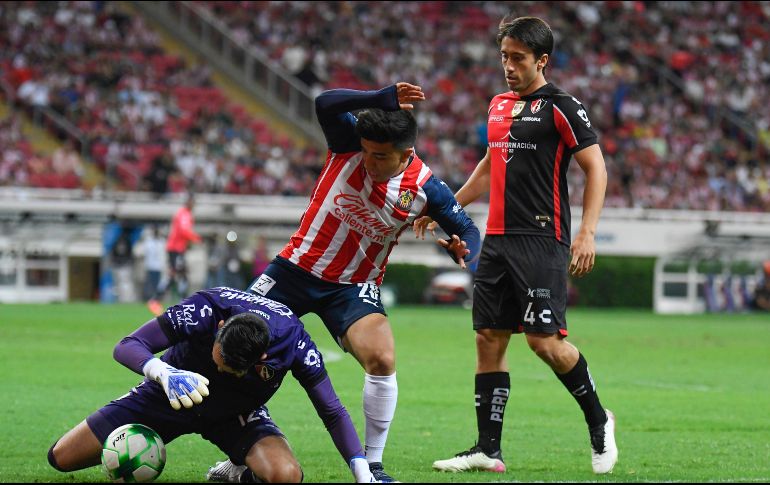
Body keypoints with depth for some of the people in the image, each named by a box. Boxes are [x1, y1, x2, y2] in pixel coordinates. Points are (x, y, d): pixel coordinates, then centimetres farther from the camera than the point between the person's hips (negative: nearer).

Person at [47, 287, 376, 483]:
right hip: (170, 396, 0)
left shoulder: (295, 341, -31)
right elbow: (126, 347, -31)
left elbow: (333, 413, -20)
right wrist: (164, 373, -52)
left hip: (237, 415, 0)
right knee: (61, 458, -4)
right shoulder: (204, 310, -35)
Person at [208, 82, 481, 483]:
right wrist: (383, 99, -46)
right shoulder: (350, 144, -16)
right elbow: (325, 103, -35)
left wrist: (463, 252, -28)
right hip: (297, 266, 1)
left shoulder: (425, 189, -15)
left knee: (382, 360, -23)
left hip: (354, 286, -1)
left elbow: (468, 230, -4)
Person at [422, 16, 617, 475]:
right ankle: (488, 449, 6)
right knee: (489, 338, 3)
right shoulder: (499, 105, 16)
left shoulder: (561, 107, -7)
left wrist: (587, 232, -18)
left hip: (542, 240, -8)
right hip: (498, 239, 8)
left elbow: (596, 168, -9)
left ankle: (598, 420, 9)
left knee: (545, 339, -13)